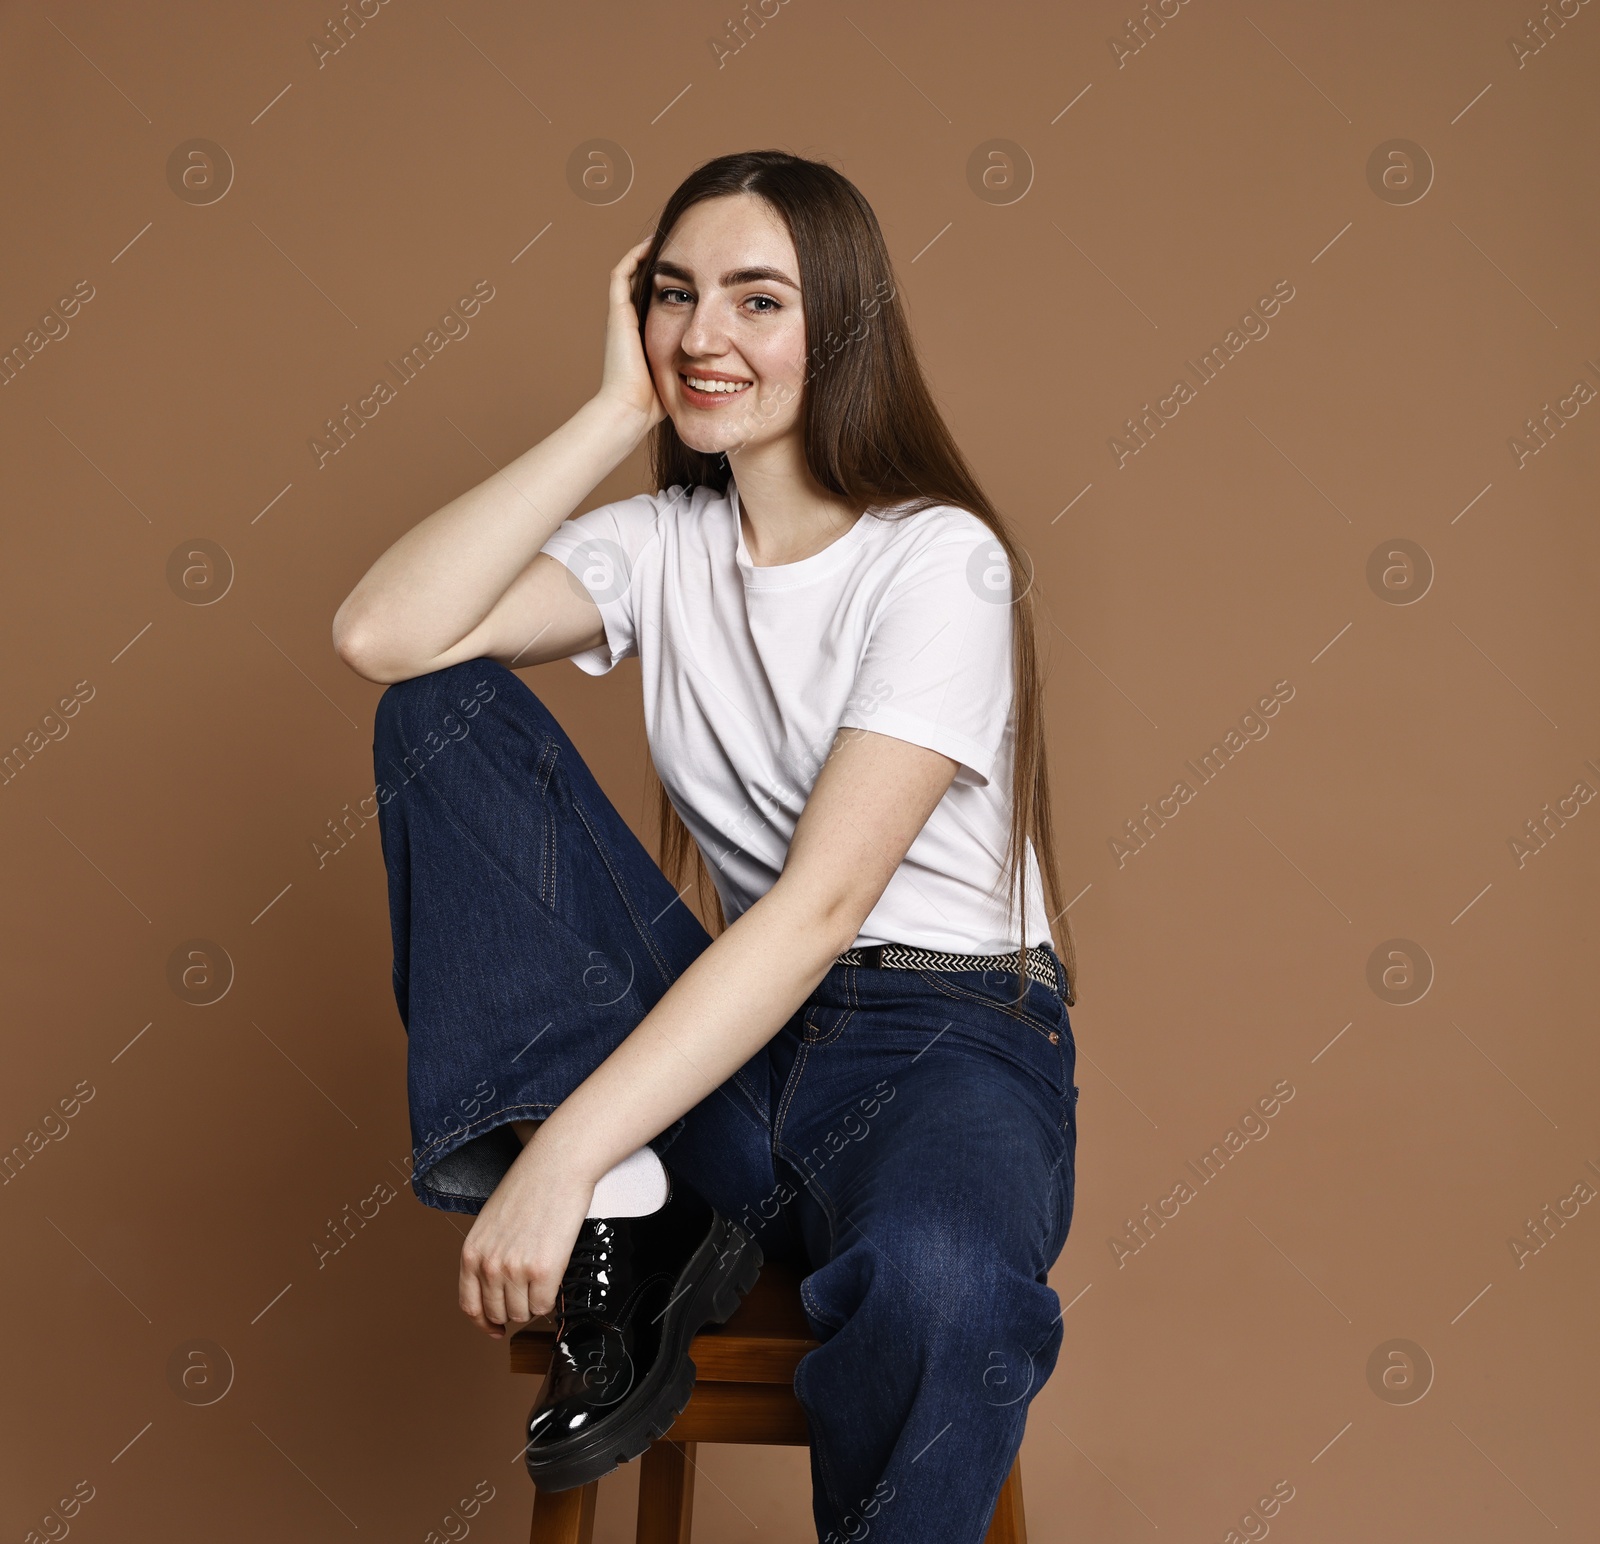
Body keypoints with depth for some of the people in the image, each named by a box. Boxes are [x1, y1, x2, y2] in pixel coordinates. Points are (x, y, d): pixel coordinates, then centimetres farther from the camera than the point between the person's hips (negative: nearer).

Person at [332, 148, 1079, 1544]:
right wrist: (619, 410, -8)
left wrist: (559, 1157, -26)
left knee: (939, 1285, -41)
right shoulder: (663, 544, 6)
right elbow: (381, 635, -11)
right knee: (443, 709, -10)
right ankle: (627, 1224, -16)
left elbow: (822, 902, -20)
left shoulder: (939, 561, -10)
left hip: (945, 1031, -4)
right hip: (728, 1032, 5)